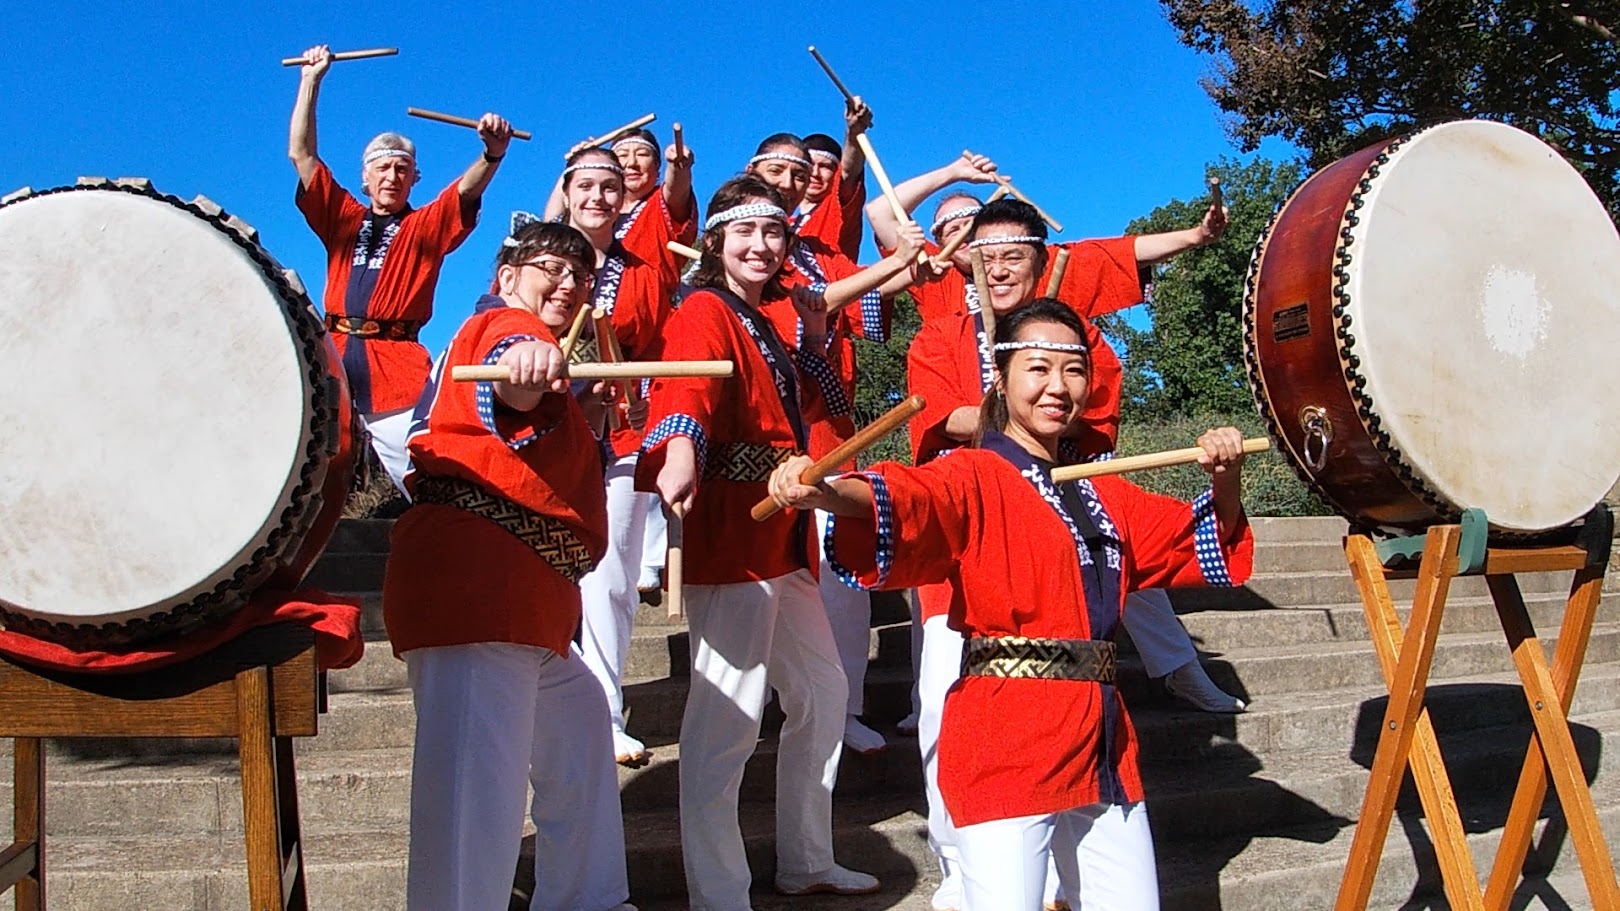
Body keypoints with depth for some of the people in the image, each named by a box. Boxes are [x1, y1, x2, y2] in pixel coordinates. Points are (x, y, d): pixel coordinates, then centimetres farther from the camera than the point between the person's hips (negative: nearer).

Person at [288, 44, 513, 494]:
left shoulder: (427, 226, 14)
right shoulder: (343, 219, 20)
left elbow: (468, 188, -3)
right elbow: (301, 155, 19)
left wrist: (493, 152, -24)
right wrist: (311, 79, 17)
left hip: (397, 371, -3)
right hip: (332, 359, 3)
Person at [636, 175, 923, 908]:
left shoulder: (763, 321, 19)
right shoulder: (706, 312, -9)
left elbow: (807, 409, 23)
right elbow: (688, 388, -30)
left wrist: (815, 333, 10)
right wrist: (680, 454, -50)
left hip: (783, 539, 10)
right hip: (731, 535, -10)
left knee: (823, 693, 18)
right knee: (728, 716, -10)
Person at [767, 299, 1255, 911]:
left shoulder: (1105, 496, 16)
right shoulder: (975, 477, -5)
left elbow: (1208, 544, 22)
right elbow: (907, 501, -25)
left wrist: (1223, 480, 2)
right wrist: (821, 491, -46)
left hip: (1103, 745, 7)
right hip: (1007, 744, -6)